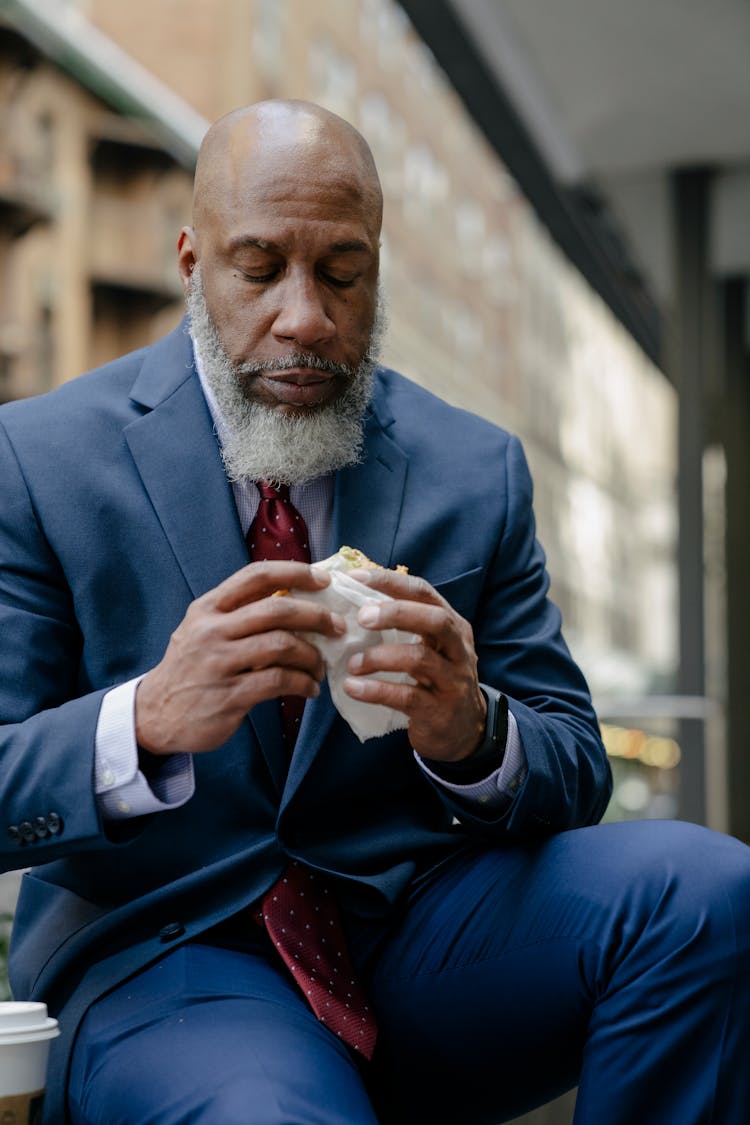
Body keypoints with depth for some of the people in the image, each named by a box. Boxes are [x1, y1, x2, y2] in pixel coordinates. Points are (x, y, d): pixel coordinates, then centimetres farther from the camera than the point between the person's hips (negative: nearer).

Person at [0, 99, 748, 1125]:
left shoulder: (480, 472, 7)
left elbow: (575, 768, 5)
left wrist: (473, 732, -20)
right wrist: (148, 724, -29)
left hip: (418, 929, 4)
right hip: (170, 955, -4)